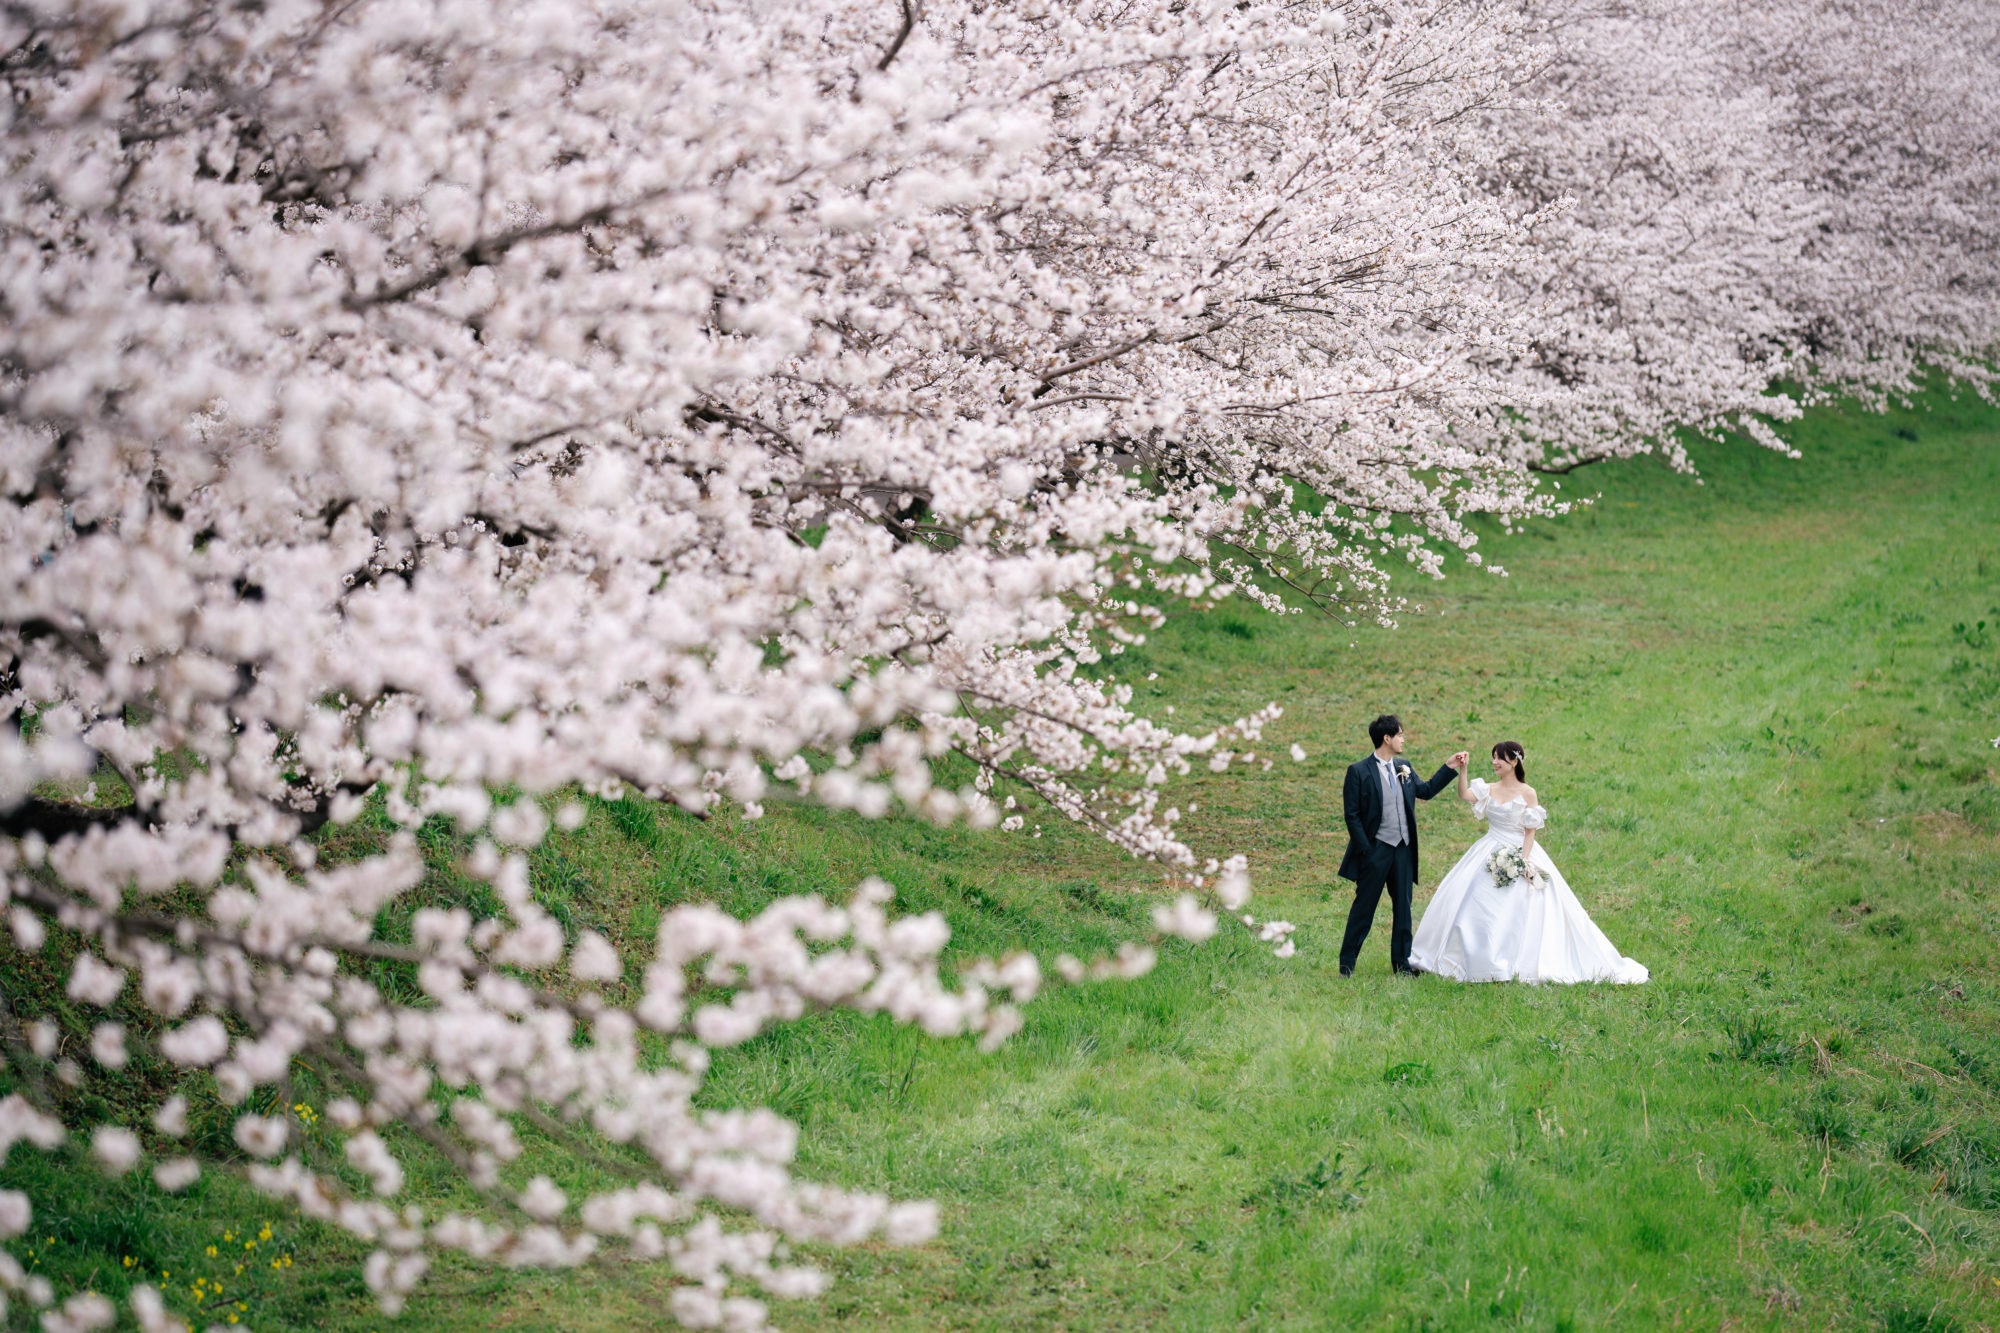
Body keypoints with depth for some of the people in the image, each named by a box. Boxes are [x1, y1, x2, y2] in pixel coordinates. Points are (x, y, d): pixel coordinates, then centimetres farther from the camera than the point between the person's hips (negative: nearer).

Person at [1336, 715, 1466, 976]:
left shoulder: (1403, 767, 10)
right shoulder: (1359, 771, -9)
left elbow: (1425, 790, 22)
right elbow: (1351, 814, -9)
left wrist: (1451, 767, 16)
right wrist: (1365, 849, -14)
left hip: (1403, 849, 6)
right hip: (1376, 850, -6)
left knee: (1403, 907, 11)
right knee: (1363, 908, 0)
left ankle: (1401, 963, 20)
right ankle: (1347, 964, 9)